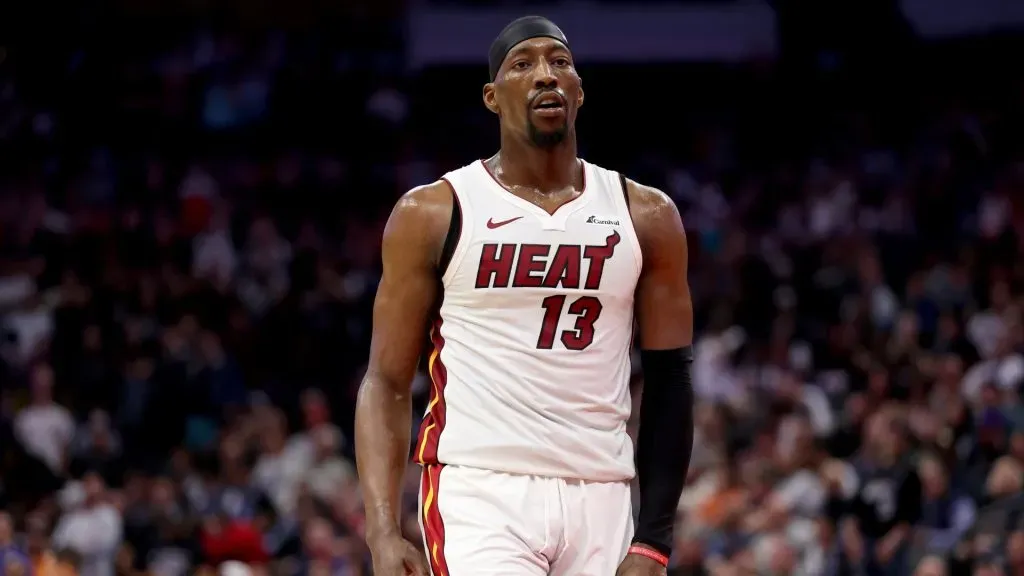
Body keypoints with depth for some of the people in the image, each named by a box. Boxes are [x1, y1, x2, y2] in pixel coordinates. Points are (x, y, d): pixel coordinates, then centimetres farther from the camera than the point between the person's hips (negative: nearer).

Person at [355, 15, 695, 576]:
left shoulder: (645, 217, 9)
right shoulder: (434, 214, 2)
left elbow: (669, 384, 10)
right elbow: (387, 384, 2)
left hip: (600, 502, 3)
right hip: (478, 492, -3)